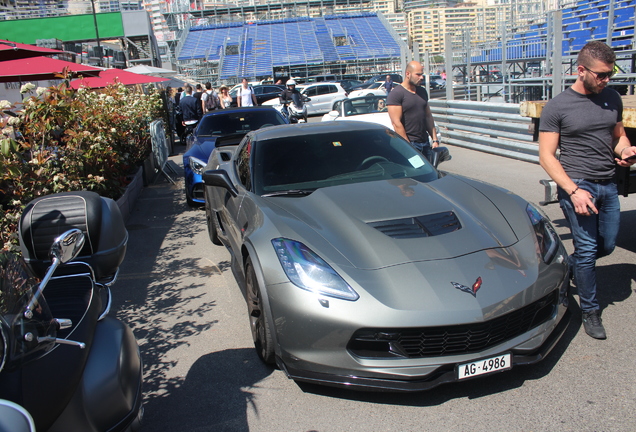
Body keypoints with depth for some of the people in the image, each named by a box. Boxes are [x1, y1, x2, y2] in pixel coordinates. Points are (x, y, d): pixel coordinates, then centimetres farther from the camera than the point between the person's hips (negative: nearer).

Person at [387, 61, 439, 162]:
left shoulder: (422, 92, 15)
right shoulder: (396, 94, -9)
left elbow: (428, 117, 19)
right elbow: (396, 123, -16)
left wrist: (435, 139, 12)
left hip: (425, 143, 7)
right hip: (409, 144, -7)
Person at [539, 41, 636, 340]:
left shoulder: (612, 98, 9)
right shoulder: (557, 107, -7)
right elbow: (546, 156, -9)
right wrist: (573, 190, -18)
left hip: (608, 186, 6)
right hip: (577, 185, -6)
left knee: (607, 246, 12)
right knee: (587, 249, -2)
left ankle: (563, 270, 38)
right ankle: (590, 311, 14)